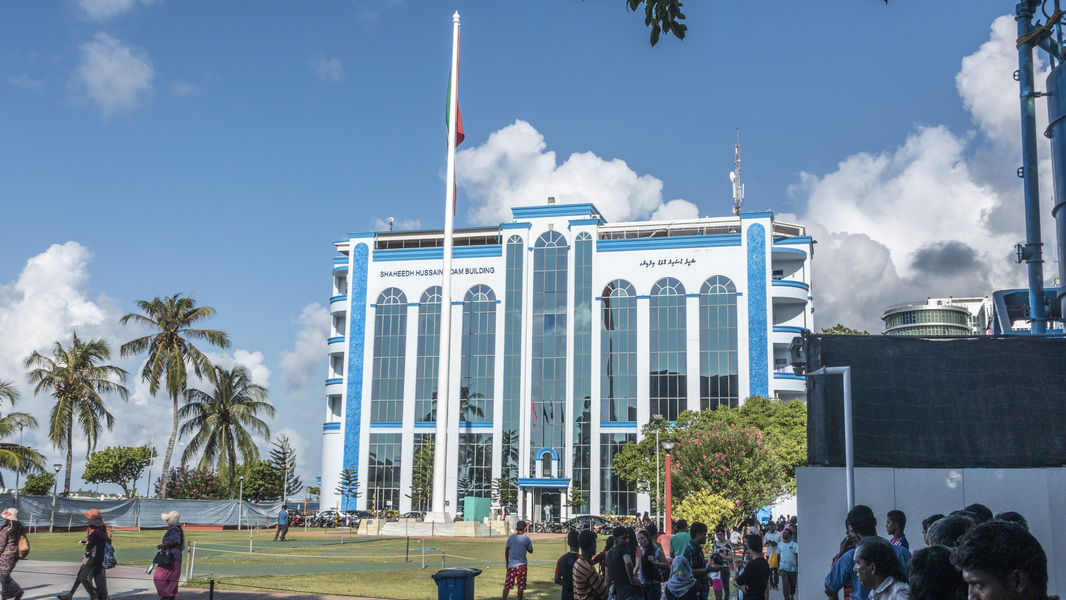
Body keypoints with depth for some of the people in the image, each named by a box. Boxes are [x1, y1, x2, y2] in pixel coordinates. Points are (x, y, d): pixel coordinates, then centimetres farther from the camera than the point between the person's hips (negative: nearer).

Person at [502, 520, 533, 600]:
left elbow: (506, 551, 6)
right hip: (522, 565, -2)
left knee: (507, 585, 8)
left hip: (511, 564, 2)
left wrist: (507, 563, 16)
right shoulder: (526, 539, -5)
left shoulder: (511, 537, 0)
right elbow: (531, 551, 5)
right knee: (521, 586, 4)